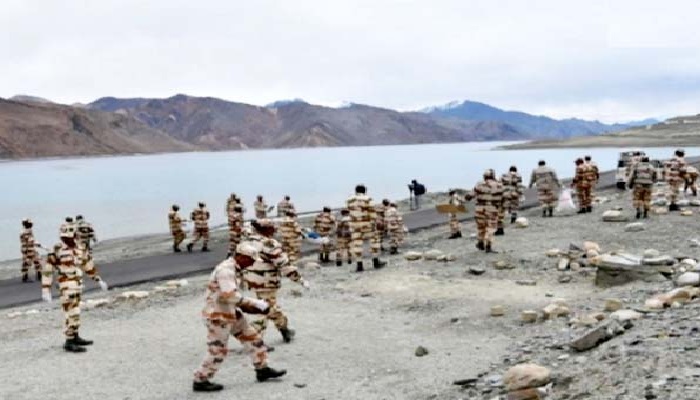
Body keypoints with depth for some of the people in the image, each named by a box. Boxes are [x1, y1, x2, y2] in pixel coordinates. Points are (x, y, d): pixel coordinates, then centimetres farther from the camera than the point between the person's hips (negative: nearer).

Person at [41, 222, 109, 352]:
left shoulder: (80, 249, 8)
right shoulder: (57, 251, -12)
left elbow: (89, 265, 20)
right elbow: (47, 271, -12)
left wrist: (99, 280, 23)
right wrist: (45, 290, -16)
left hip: (78, 286, 7)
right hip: (67, 288, -7)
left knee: (75, 313, 16)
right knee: (71, 314, -10)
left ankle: (75, 337, 27)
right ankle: (69, 343, -6)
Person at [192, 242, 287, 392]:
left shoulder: (230, 268, 9)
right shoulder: (226, 269, -23)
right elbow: (230, 295, -34)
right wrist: (256, 303, -30)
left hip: (230, 313, 10)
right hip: (218, 316, -10)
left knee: (251, 337, 12)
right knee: (217, 351, 2)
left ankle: (262, 369, 22)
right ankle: (200, 381, 17)